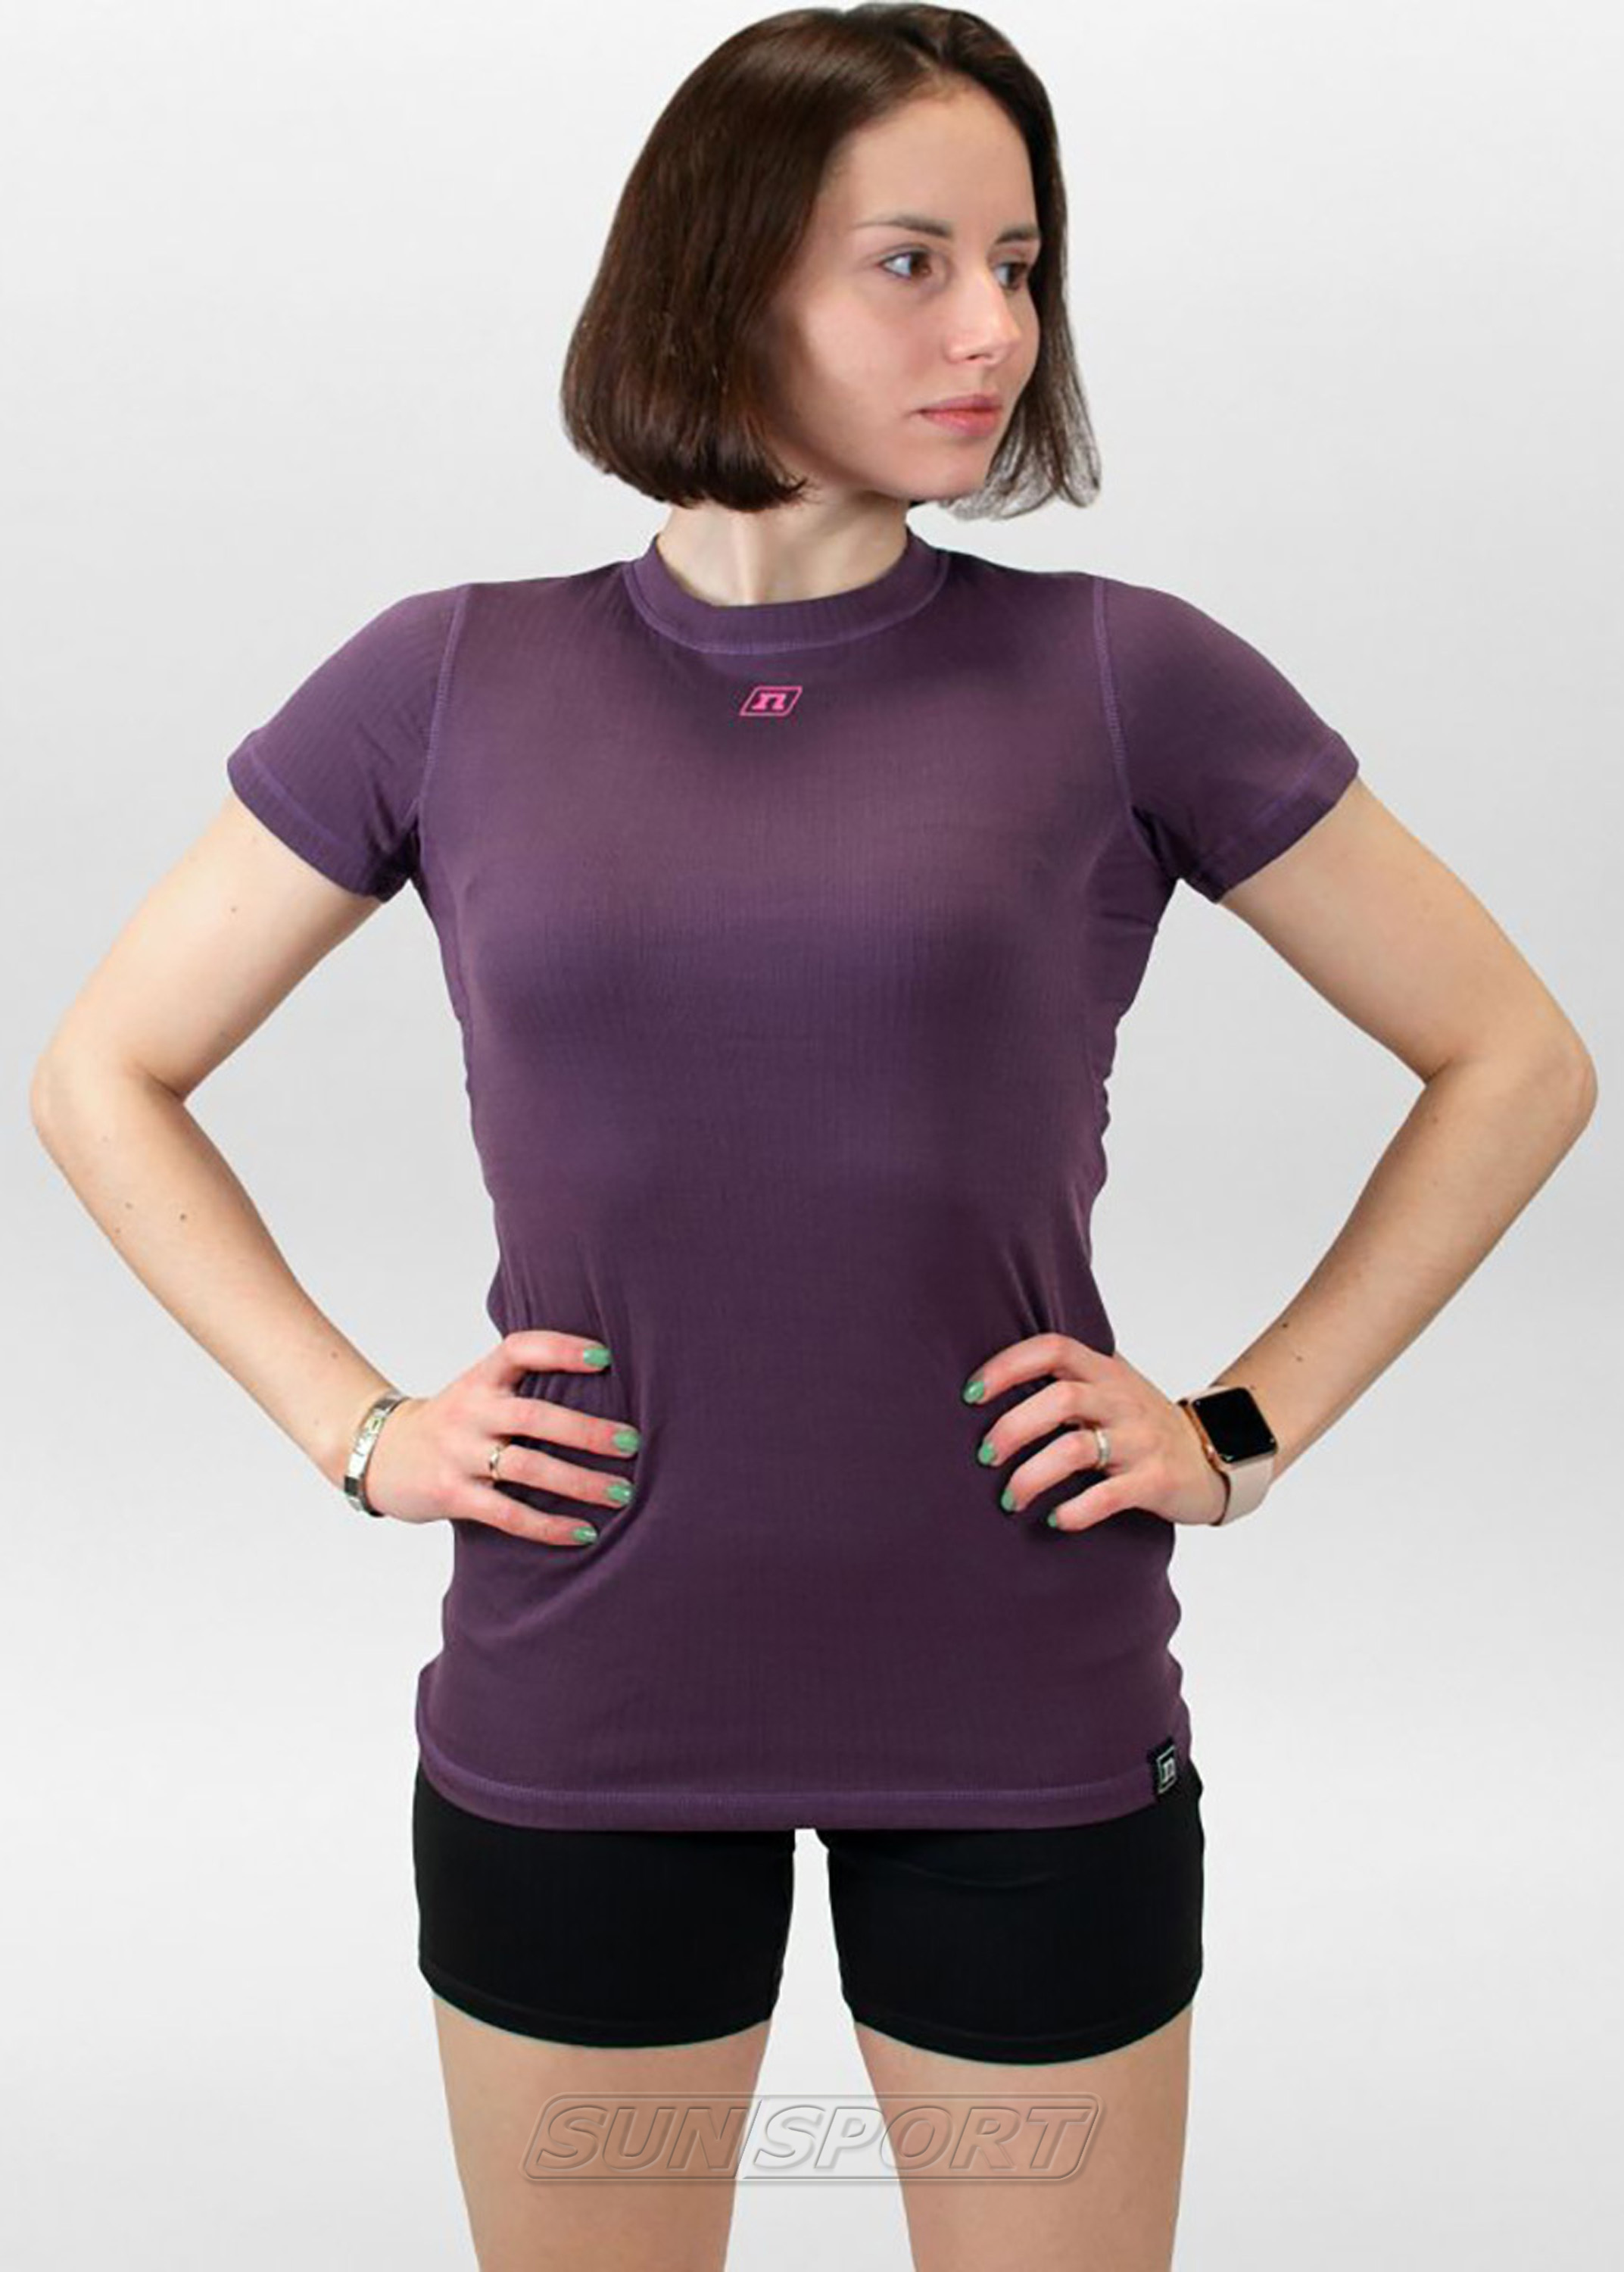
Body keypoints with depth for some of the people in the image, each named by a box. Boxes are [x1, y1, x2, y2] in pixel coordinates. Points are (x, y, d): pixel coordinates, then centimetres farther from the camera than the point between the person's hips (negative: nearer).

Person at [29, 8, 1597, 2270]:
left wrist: (1247, 1431, -3)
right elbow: (104, 1074, 7)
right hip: (571, 1723, 1)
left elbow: (1513, 1061, 3)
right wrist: (355, 1426, -2)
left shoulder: (1124, 676, -6)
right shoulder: (449, 684, -2)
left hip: (1030, 1727, 0)